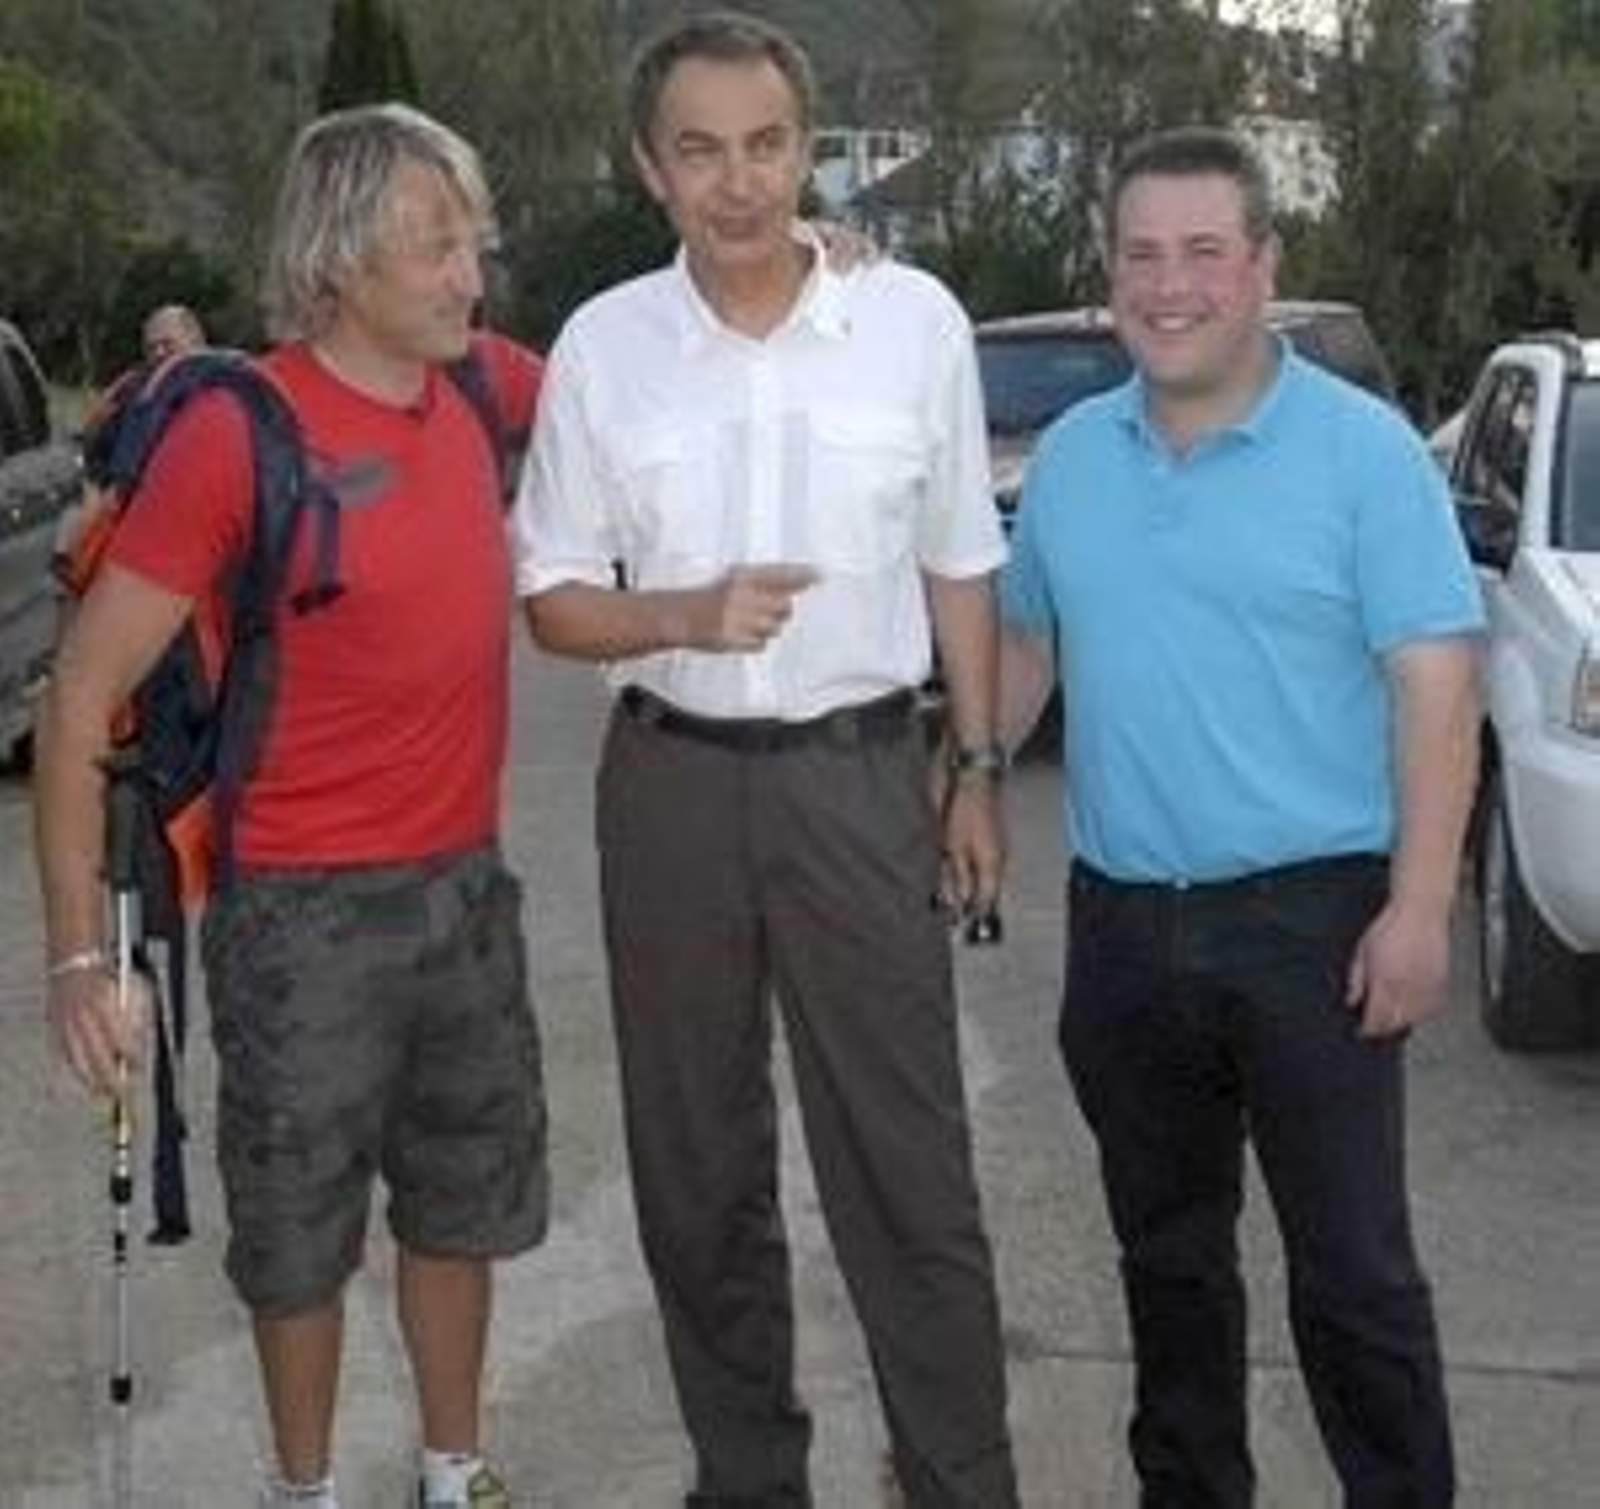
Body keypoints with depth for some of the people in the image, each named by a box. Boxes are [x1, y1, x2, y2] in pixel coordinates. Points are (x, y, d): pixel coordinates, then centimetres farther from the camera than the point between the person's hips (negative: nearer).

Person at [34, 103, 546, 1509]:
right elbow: (85, 694, -14)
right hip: (305, 909, -5)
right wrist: (79, 951, -18)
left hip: (468, 887, 6)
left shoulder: (482, 384, -1)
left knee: (461, 1200, 19)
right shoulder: (233, 434, -18)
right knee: (300, 1229, 11)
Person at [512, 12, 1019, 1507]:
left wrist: (978, 772, 6)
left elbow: (958, 565, 6)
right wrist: (686, 618, -17)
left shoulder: (915, 320, -3)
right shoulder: (601, 346, -2)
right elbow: (553, 598, 3)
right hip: (673, 783, 2)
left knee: (907, 1162, -2)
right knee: (696, 1168, 12)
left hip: (858, 775, -1)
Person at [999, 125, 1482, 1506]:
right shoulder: (1068, 457, 8)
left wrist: (1418, 910, -17)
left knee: (1353, 1269, 0)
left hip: (1312, 920, -5)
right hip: (1121, 922, 5)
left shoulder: (1362, 450, -7)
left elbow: (1435, 690, -11)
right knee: (1168, 1251, 17)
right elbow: (1026, 647, 20)